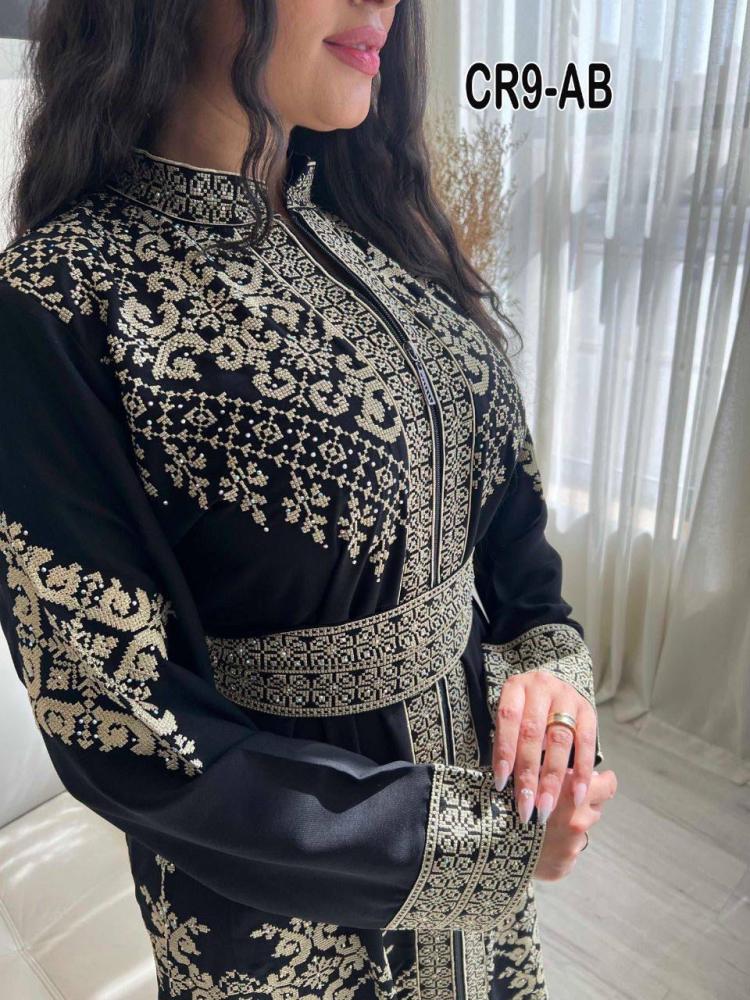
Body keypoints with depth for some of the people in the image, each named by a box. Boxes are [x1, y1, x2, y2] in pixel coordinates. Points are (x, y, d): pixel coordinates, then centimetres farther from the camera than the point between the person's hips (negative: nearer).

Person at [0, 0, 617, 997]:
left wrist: (548, 655, -12)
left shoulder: (379, 222, -3)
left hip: (481, 763, 6)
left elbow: (506, 493, 5)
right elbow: (121, 728, -21)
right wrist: (484, 837, -17)